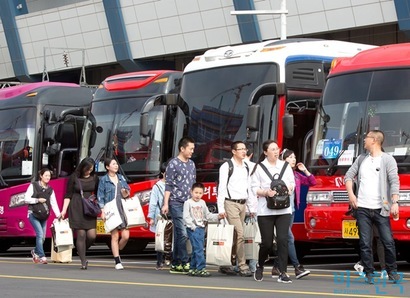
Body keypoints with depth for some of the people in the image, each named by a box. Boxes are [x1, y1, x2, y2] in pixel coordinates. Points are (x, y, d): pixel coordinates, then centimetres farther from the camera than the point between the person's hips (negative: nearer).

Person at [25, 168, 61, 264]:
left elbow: (54, 203, 4)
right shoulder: (33, 186, -1)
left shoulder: (50, 190, 11)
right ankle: (42, 256, -17)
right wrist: (37, 200, -16)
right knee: (40, 234, -18)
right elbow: (26, 199, -4)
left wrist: (58, 215, -8)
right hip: (33, 214, -5)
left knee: (42, 237, 7)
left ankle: (35, 252, 34)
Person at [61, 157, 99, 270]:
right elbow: (68, 195, 0)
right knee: (81, 235, -6)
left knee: (92, 235, -8)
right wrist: (64, 210, -7)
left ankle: (81, 251, 22)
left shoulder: (94, 178, 8)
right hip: (76, 209, -3)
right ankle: (83, 262, 0)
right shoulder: (74, 178, -1)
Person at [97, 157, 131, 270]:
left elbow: (128, 189, 25)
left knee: (126, 235, -5)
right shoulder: (103, 180, 2)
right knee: (115, 236, -3)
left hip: (122, 209, 4)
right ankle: (117, 261, 3)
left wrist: (126, 193, 0)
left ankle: (117, 252, 22)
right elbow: (100, 196, 0)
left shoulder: (121, 178, 15)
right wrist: (103, 211, -7)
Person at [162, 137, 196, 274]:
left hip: (188, 203, 7)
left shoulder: (192, 164, 16)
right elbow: (168, 185, -6)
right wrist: (166, 204, -11)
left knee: (179, 234, 7)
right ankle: (184, 263, -12)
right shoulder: (173, 164, -4)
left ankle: (175, 265, 10)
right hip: (176, 203, -7)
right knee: (183, 233, -13)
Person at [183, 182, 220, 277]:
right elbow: (186, 217, -8)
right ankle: (200, 268, -19)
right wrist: (193, 226, -15)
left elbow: (208, 215, 19)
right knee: (198, 248, -15)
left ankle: (192, 269, 15)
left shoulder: (202, 203, 17)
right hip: (193, 229, -7)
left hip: (201, 228, 7)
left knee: (196, 250, 9)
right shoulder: (188, 203, -2)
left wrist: (218, 216, 5)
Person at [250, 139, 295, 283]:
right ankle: (260, 267, 29)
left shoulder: (285, 166, 10)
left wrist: (289, 188, -7)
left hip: (284, 210, 2)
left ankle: (283, 273, -9)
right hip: (265, 211, -2)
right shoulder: (259, 168, 1)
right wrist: (265, 192, -19)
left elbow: (292, 183, 15)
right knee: (267, 243, 1)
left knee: (282, 240, -11)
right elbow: (254, 188, -2)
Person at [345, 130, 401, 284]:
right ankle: (369, 273, 6)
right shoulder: (361, 159, 15)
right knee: (365, 244, 0)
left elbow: (394, 182, -8)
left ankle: (392, 271, 8)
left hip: (380, 209, -4)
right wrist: (351, 194, 2)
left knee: (388, 241, -7)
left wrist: (395, 202, -19)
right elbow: (349, 175, 18)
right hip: (362, 209, 4)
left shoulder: (387, 159, 0)